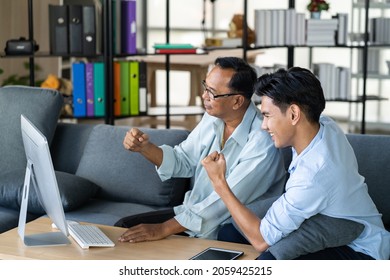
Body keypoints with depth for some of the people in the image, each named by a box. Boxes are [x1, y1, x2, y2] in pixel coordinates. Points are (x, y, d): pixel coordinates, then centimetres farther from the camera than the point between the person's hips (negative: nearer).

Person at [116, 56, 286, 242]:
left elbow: (224, 203, -28)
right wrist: (145, 147, -10)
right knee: (123, 227, 2)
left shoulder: (261, 143, -26)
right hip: (191, 212, 7)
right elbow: (184, 161, 9)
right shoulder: (213, 117, -2)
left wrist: (163, 229, -28)